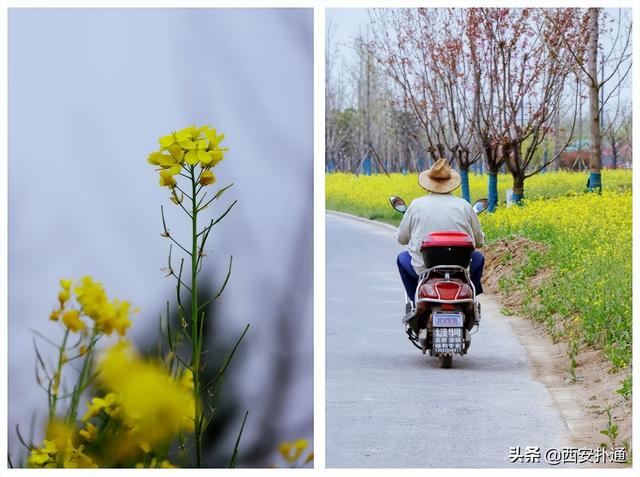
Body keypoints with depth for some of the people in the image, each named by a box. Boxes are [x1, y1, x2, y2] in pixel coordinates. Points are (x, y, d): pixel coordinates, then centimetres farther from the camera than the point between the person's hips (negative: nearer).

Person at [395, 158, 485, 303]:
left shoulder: (416, 205, -3)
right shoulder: (464, 205, -1)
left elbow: (401, 239, 7)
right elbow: (479, 241, 9)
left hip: (423, 270, -1)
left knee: (402, 258, 30)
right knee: (478, 257, 32)